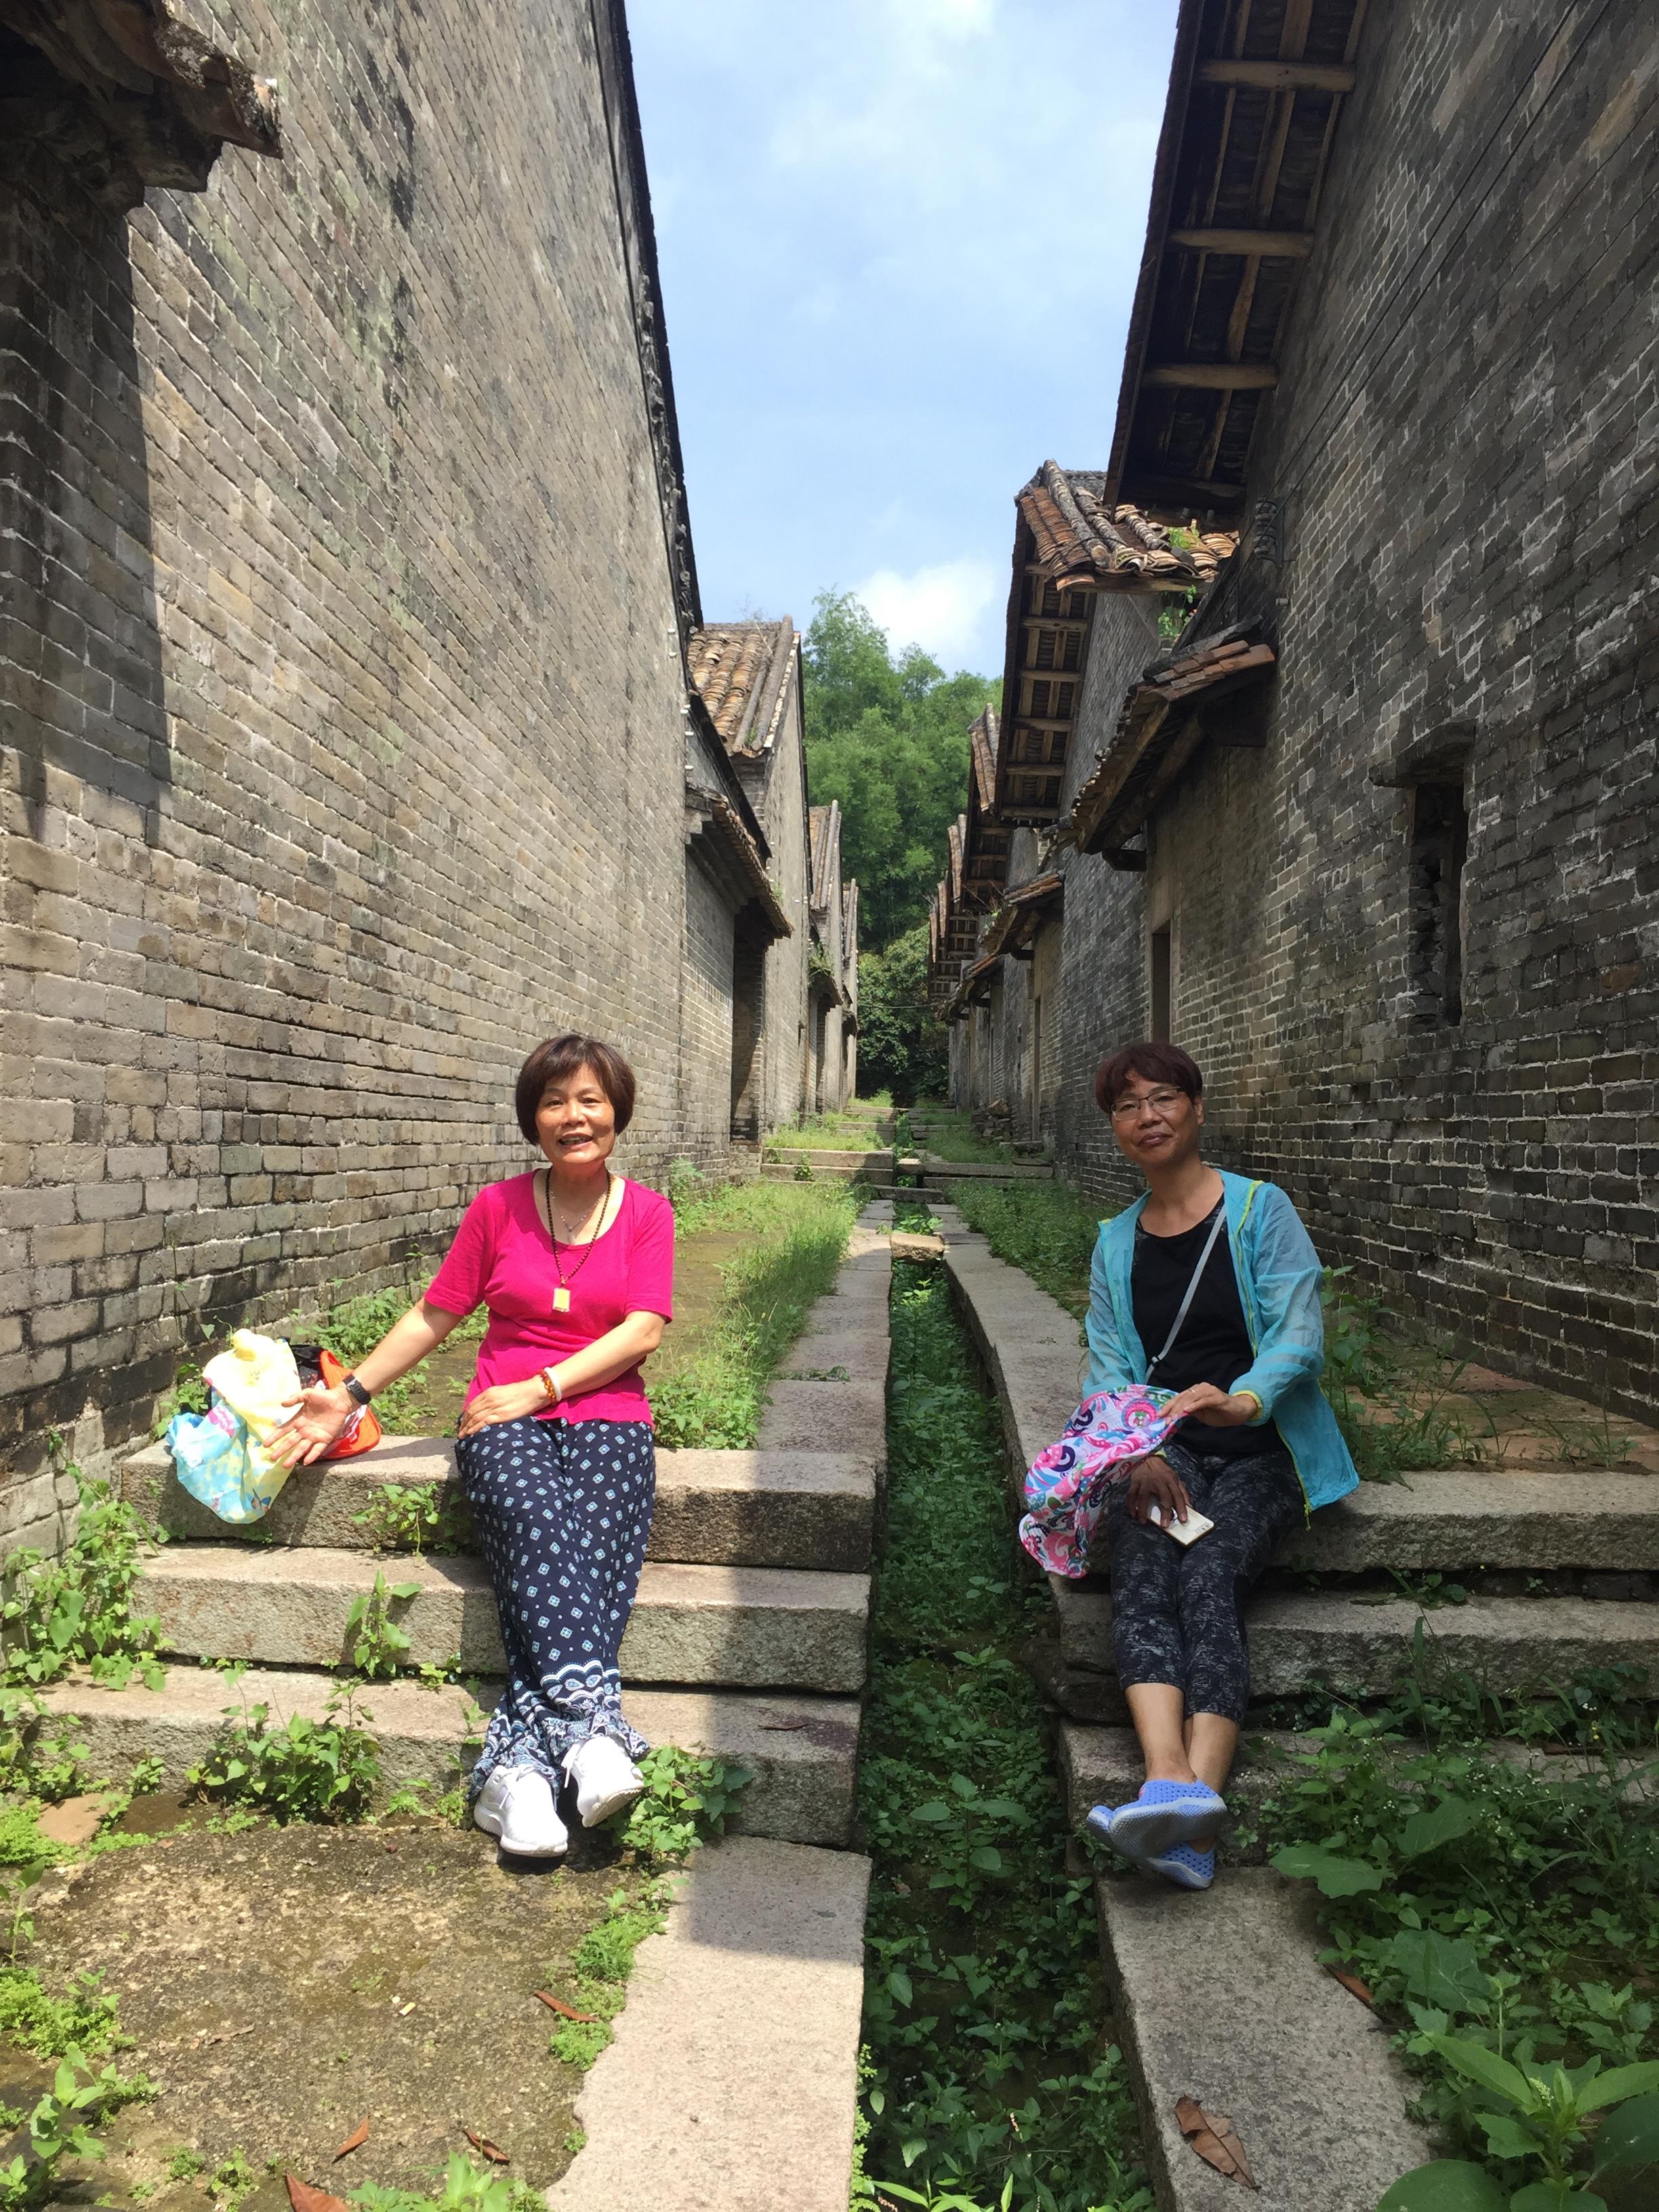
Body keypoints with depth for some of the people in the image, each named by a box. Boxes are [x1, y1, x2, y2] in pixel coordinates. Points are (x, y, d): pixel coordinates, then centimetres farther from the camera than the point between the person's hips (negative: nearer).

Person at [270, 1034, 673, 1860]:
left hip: (606, 1413, 0)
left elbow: (642, 1333, -2)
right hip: (506, 1418, 0)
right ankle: (592, 1721, -41)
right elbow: (432, 1316, 14)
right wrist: (350, 1395, 7)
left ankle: (519, 1760, -34)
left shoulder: (646, 1212, 8)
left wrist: (538, 1386, -10)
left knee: (597, 1542, -30)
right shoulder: (498, 1209, 10)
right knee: (538, 1524, -33)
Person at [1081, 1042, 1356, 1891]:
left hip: (1257, 1448, -2)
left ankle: (1194, 1822, -43)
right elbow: (1108, 1366, 7)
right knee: (1140, 1580, -28)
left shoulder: (1260, 1210, 1)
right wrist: (1139, 1454, -13)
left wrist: (1243, 1400, -33)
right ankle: (1169, 1784, -46)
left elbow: (1300, 1332, -11)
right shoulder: (1116, 1243, 15)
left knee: (1207, 1582, -30)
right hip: (1161, 1451, 3)